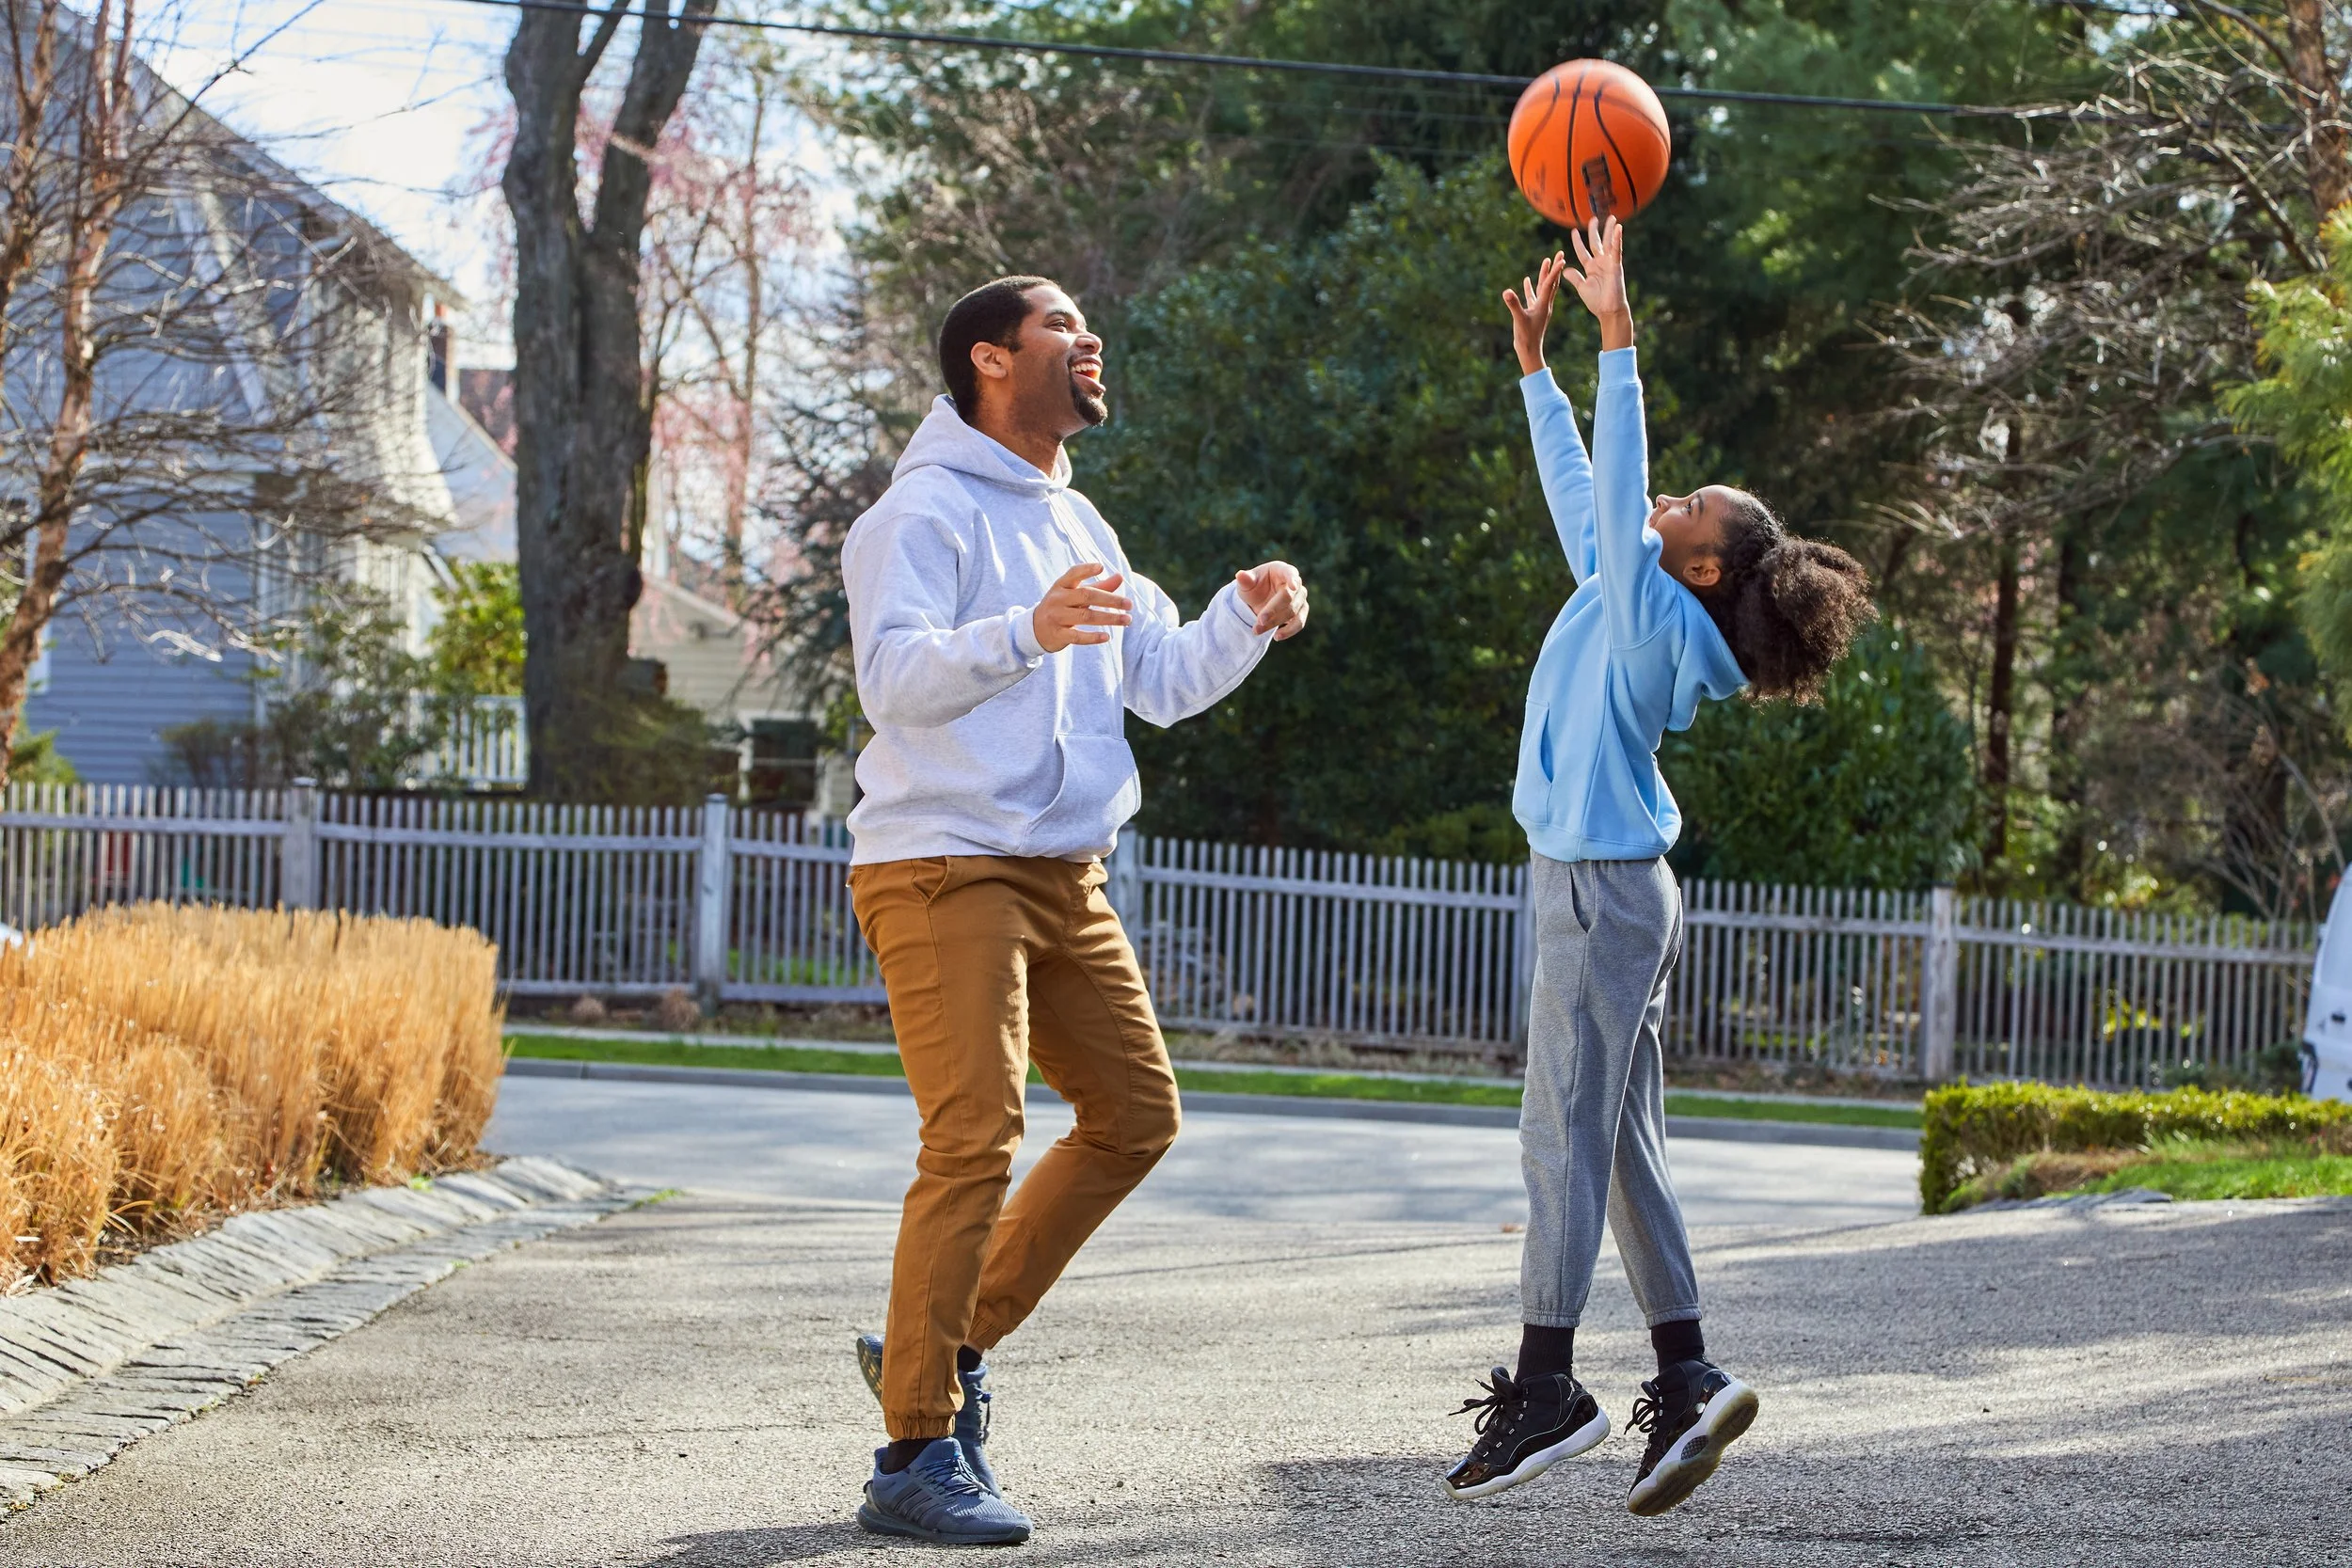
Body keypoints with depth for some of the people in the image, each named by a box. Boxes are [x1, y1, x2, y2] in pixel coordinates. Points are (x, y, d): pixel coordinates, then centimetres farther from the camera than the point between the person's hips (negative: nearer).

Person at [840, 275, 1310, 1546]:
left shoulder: (1076, 525, 19)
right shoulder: (928, 511, -8)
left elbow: (1164, 681, 21)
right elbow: (892, 677, -22)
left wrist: (1243, 620, 1)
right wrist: (1028, 633, -38)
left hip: (1066, 878, 9)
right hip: (945, 866, -9)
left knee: (1136, 1116, 10)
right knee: (975, 1142, -16)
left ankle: (950, 1345, 19)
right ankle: (915, 1457, -14)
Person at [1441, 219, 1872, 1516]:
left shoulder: (1661, 617, -11)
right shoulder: (1620, 597, 13)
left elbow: (1615, 488, -20)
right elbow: (1581, 485, 23)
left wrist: (1617, 336, -22)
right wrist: (1535, 363, 24)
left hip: (1606, 893, -9)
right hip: (1592, 887, 9)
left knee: (1563, 1137, -7)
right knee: (1620, 1146, 8)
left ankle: (1544, 1389, -5)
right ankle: (1687, 1382, 8)